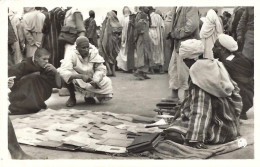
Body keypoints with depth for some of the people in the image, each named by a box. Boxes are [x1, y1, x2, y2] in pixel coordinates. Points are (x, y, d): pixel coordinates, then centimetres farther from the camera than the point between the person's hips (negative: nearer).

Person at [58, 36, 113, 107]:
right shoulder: (72, 55, -23)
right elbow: (64, 72, -36)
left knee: (107, 82, -20)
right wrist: (81, 76, -48)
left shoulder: (94, 53, -15)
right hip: (76, 82, -3)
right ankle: (72, 97, -5)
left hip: (91, 81, 3)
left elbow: (101, 69, -10)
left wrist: (96, 80, -31)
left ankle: (89, 96, 10)